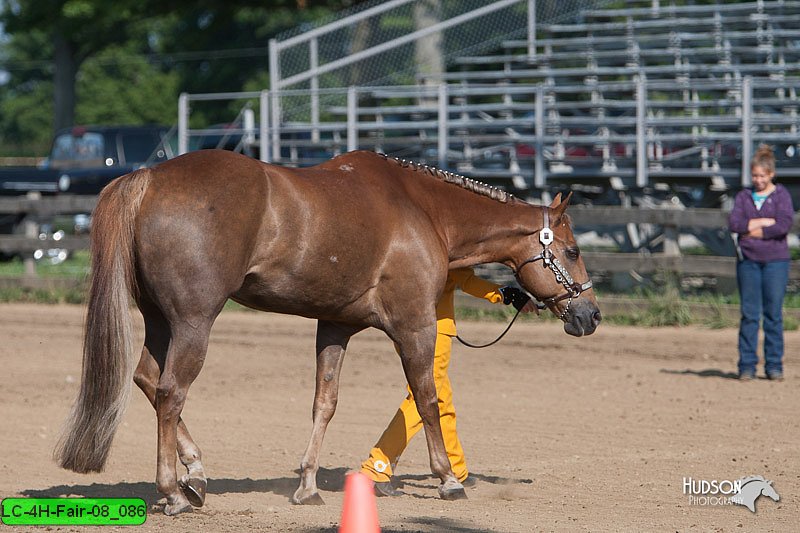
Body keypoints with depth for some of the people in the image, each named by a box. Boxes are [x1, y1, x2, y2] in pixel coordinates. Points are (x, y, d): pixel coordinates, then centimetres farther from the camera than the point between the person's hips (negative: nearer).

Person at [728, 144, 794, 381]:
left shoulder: (781, 195, 2)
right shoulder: (744, 196, 10)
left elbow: (785, 225, -13)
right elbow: (734, 223, -5)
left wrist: (754, 231, -8)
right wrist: (765, 222, -11)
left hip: (776, 261, -2)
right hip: (748, 260, 2)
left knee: (773, 314, 0)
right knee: (749, 314, 0)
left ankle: (774, 365, 5)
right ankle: (747, 366, 3)